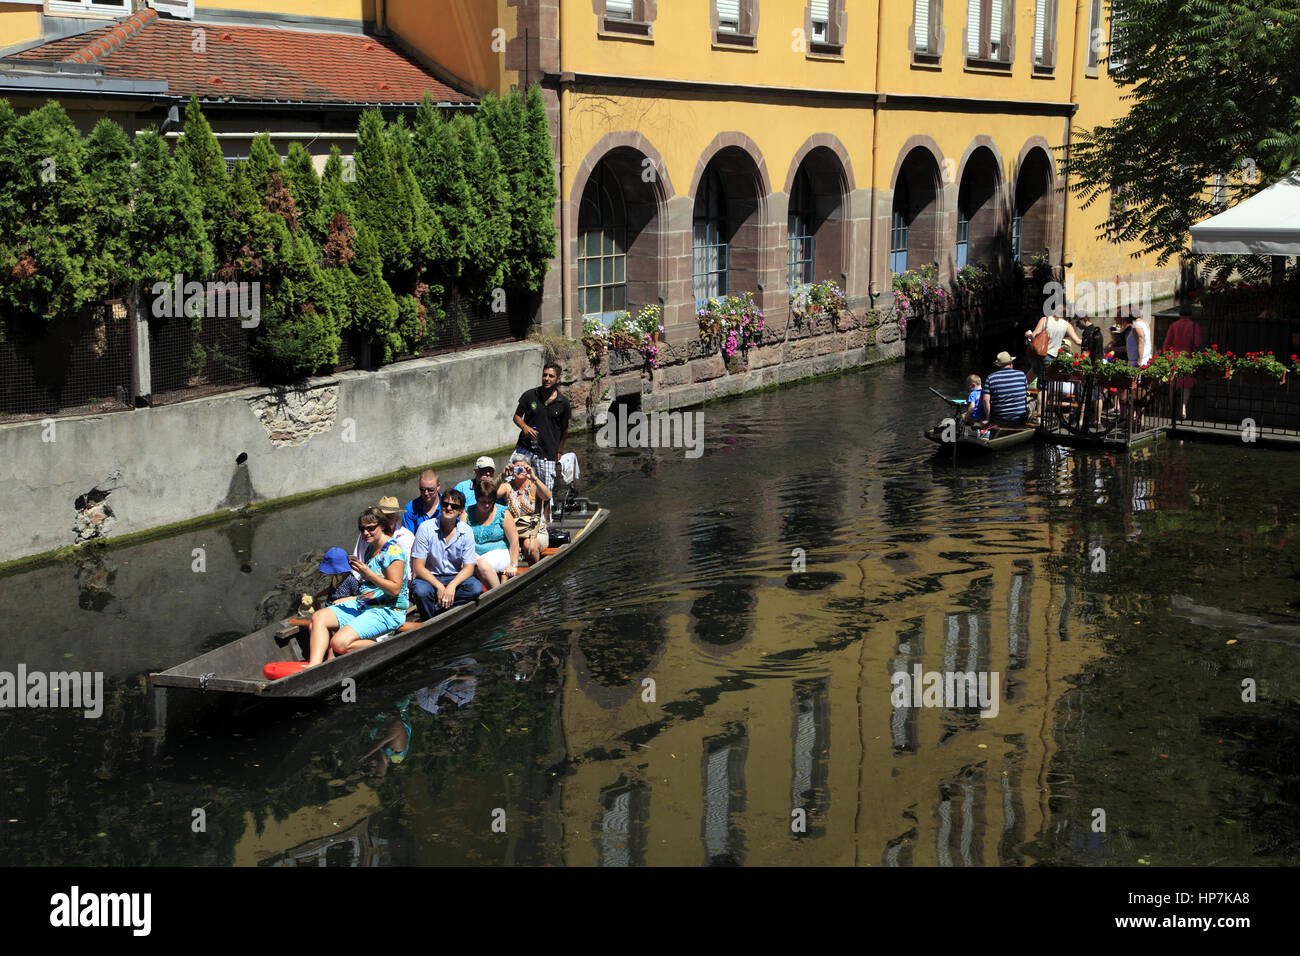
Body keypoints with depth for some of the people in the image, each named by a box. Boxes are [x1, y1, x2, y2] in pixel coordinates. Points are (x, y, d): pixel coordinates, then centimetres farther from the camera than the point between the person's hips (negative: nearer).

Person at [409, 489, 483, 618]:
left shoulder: (466, 531, -4)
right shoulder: (426, 528, -11)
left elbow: (468, 567, -6)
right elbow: (418, 567, -13)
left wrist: (452, 586, -25)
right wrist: (439, 586, -27)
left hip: (456, 577, 2)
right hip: (429, 577, -2)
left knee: (476, 588, -27)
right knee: (420, 591, -35)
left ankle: (436, 608, -24)